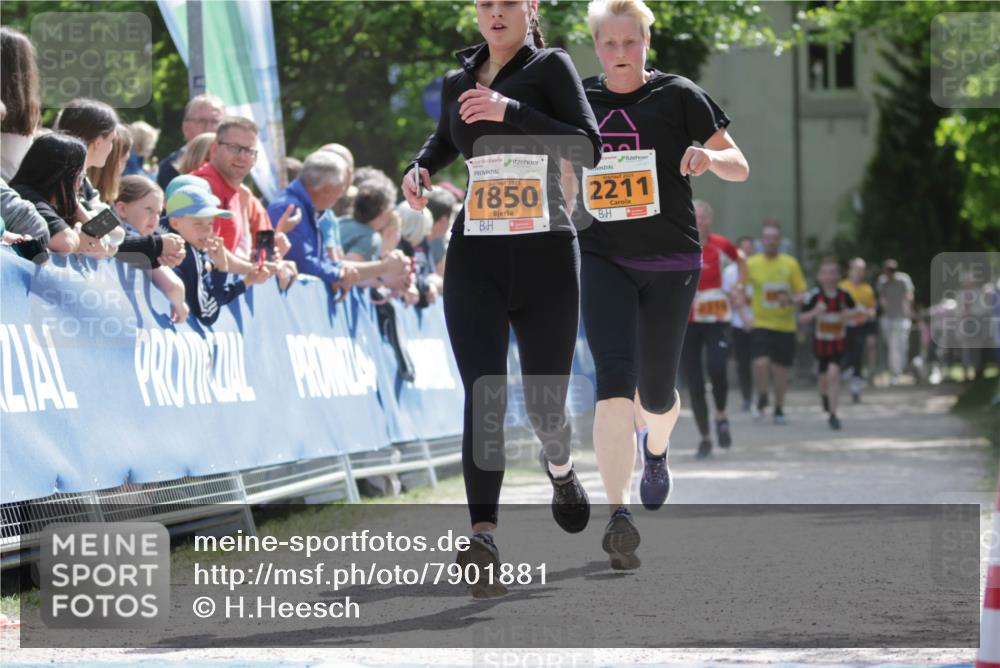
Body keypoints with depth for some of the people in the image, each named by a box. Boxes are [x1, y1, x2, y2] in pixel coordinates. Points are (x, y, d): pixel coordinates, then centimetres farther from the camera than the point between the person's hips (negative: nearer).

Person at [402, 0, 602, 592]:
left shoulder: (550, 66, -1)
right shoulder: (458, 82, 13)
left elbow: (589, 148, -13)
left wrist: (510, 111, -21)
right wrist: (421, 167, 11)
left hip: (545, 254, -2)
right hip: (475, 257, 2)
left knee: (545, 399, 8)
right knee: (483, 396, -15)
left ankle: (561, 467, 44)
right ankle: (483, 539, -24)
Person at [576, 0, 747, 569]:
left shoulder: (679, 96, 0)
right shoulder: (579, 102, 7)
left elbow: (740, 168, -1)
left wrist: (709, 156, -20)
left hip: (670, 263, -1)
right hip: (603, 260, 1)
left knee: (656, 392, 8)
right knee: (615, 379, -18)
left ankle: (656, 448, 46)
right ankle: (619, 515, -22)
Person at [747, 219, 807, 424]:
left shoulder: (790, 264, 2)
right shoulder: (751, 264, 1)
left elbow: (801, 294, 5)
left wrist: (792, 300, -17)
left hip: (785, 324, 1)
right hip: (761, 324, -1)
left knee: (781, 370, 6)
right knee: (761, 362, -20)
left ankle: (779, 409, 25)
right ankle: (762, 400, 6)